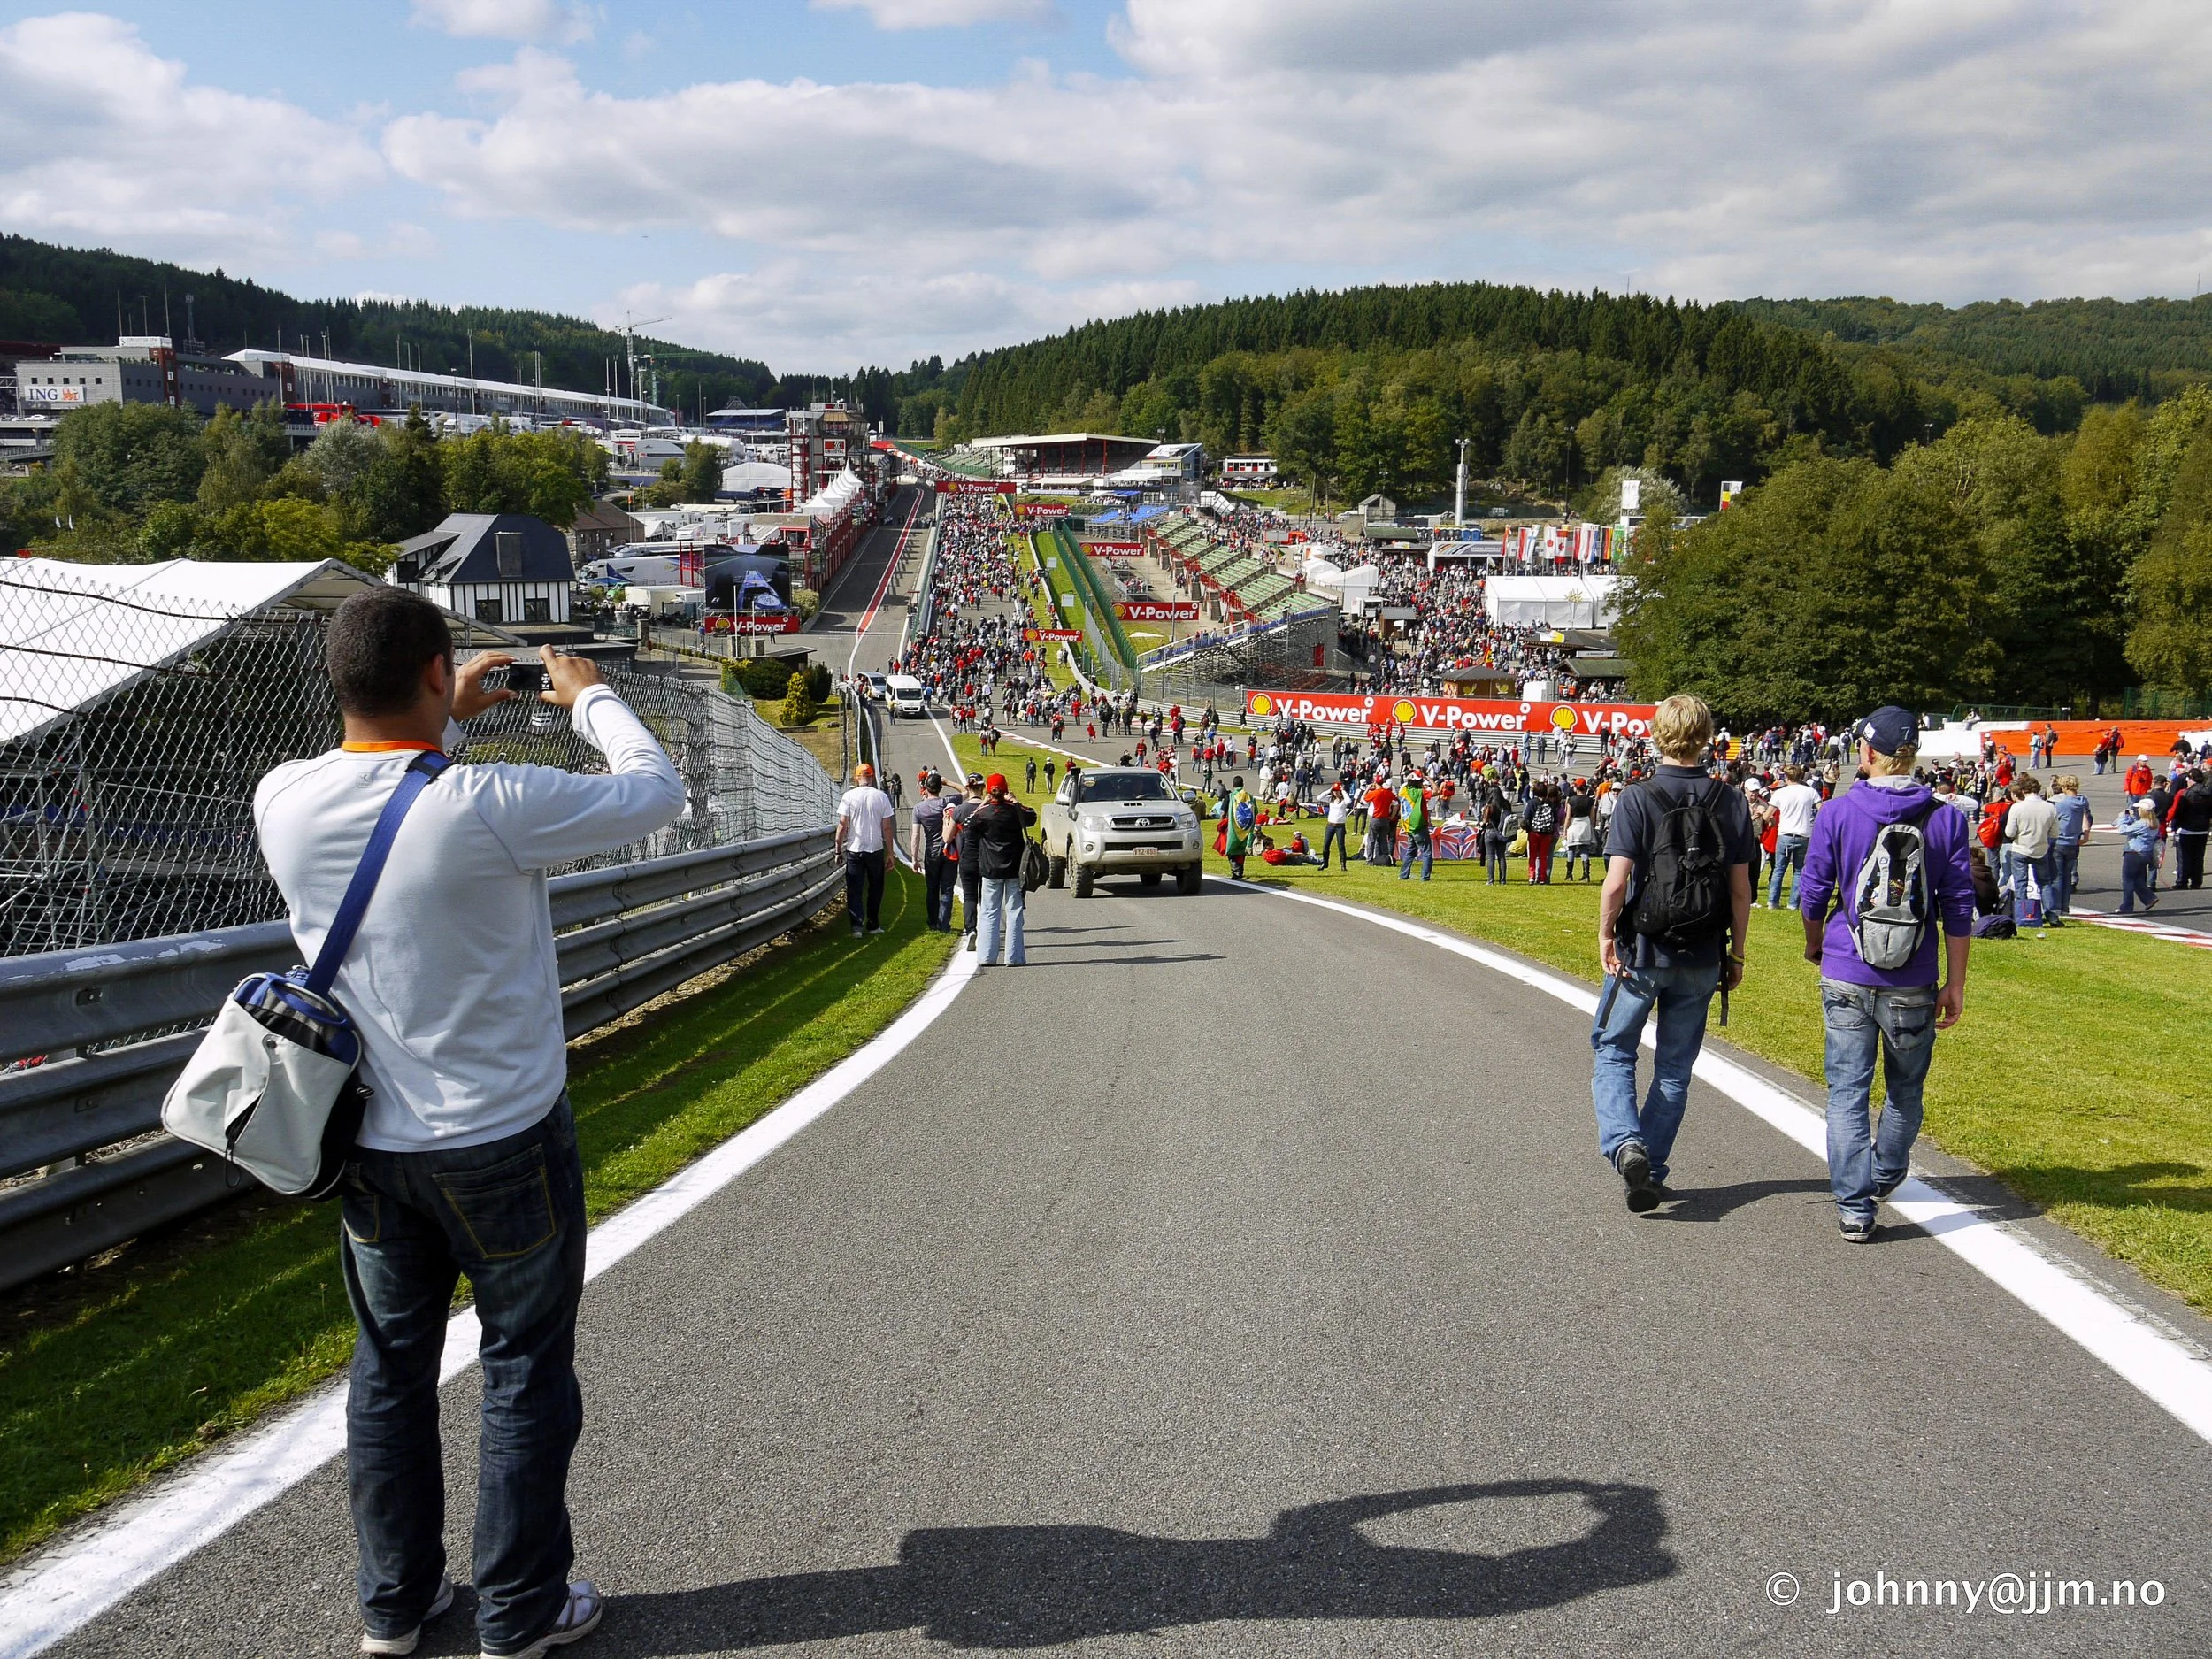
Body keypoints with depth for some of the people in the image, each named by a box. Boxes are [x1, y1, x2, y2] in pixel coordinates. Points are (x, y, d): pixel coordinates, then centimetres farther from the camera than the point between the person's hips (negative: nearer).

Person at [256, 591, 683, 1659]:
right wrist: (591, 701, 5)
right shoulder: (489, 808, -25)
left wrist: (449, 722, 22)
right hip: (503, 1144, -5)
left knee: (389, 1369, 19)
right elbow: (655, 793, -10)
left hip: (366, 1144, 5)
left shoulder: (283, 802, -9)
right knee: (525, 1375, 11)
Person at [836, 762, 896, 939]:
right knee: (875, 888, 15)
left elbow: (842, 825, -7)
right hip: (876, 850, 1)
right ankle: (873, 925, 19)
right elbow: (887, 828, -2)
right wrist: (890, 854, 5)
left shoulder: (849, 796, -5)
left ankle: (857, 926, -3)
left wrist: (839, 849, 2)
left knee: (854, 890, 5)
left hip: (854, 851, -1)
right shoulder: (882, 797, -2)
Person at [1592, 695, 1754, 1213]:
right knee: (1675, 1067, 14)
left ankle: (1625, 1144, -10)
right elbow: (1741, 889, 0)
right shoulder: (1730, 802, -2)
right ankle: (1652, 1172, 19)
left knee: (1613, 1051, 12)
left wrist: (1605, 935, -2)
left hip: (1641, 952, -3)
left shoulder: (1637, 798, -12)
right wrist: (1736, 954, 10)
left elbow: (1617, 880, -17)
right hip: (1702, 958, 3)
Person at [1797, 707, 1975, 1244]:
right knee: (1906, 1089, 22)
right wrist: (1955, 984, 6)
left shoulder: (1837, 813, -6)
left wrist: (1815, 943, 19)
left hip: (1846, 977, -1)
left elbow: (1813, 893, 0)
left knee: (1847, 1091, 5)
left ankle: (1854, 1207, 2)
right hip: (1913, 984, 2)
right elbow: (1958, 909, -1)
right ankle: (1886, 1175, 41)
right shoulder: (1946, 819, -2)